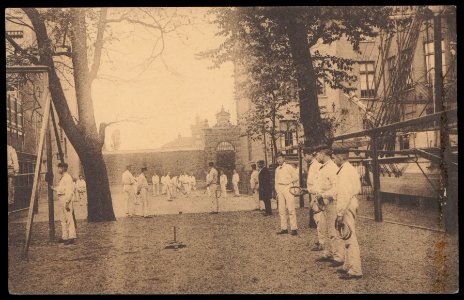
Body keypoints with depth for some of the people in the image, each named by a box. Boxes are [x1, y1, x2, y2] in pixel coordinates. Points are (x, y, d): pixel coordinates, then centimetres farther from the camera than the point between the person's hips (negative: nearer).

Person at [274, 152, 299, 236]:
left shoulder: (289, 167, 0)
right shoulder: (277, 169, 16)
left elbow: (296, 177, 1)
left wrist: (288, 182, 0)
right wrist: (277, 192, 14)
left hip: (288, 189, -5)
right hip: (280, 190, 6)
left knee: (291, 209, -8)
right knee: (281, 210, 4)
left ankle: (294, 228, -8)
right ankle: (284, 228, 8)